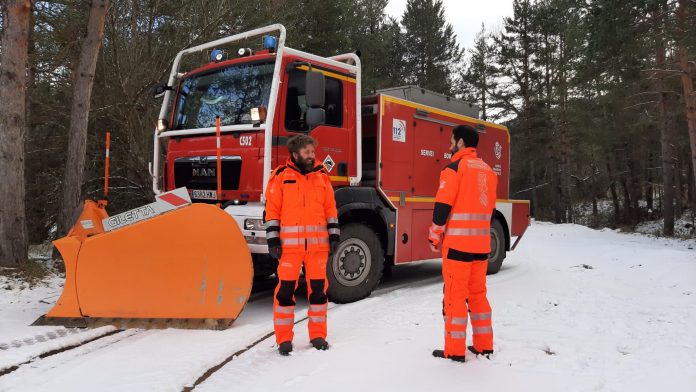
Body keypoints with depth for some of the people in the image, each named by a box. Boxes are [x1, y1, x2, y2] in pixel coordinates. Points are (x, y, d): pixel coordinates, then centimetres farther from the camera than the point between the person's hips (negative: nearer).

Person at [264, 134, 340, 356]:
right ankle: (284, 338, 11)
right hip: (290, 244, -3)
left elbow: (330, 208, 13)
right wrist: (273, 240, -6)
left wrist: (334, 235, 7)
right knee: (286, 288, 0)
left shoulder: (321, 175, 11)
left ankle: (318, 334, 21)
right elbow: (271, 210, 0)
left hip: (318, 243, 3)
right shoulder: (281, 176, 1)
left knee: (318, 288, 8)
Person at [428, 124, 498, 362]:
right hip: (482, 242, 7)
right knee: (478, 292, 15)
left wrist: (434, 237, -4)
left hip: (458, 243, -7)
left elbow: (442, 206, -13)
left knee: (455, 294, -1)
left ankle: (455, 350, 4)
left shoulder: (455, 167, -9)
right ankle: (484, 346, 21)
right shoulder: (488, 170, 13)